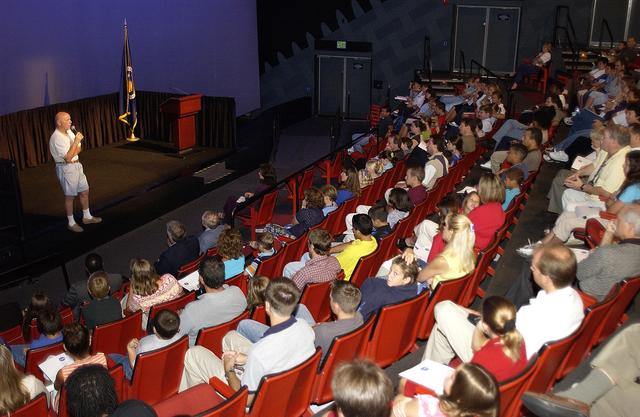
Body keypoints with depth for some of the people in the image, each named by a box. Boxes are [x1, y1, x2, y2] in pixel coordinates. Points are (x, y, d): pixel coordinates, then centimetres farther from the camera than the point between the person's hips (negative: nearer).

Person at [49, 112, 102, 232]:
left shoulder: (70, 132, 4)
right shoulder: (56, 138, -21)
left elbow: (78, 150, 12)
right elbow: (68, 158, -25)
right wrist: (76, 141, -24)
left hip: (77, 165, 8)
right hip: (66, 169, -8)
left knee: (84, 192, 16)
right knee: (70, 196, 3)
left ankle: (87, 217, 32)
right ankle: (71, 223, 17)